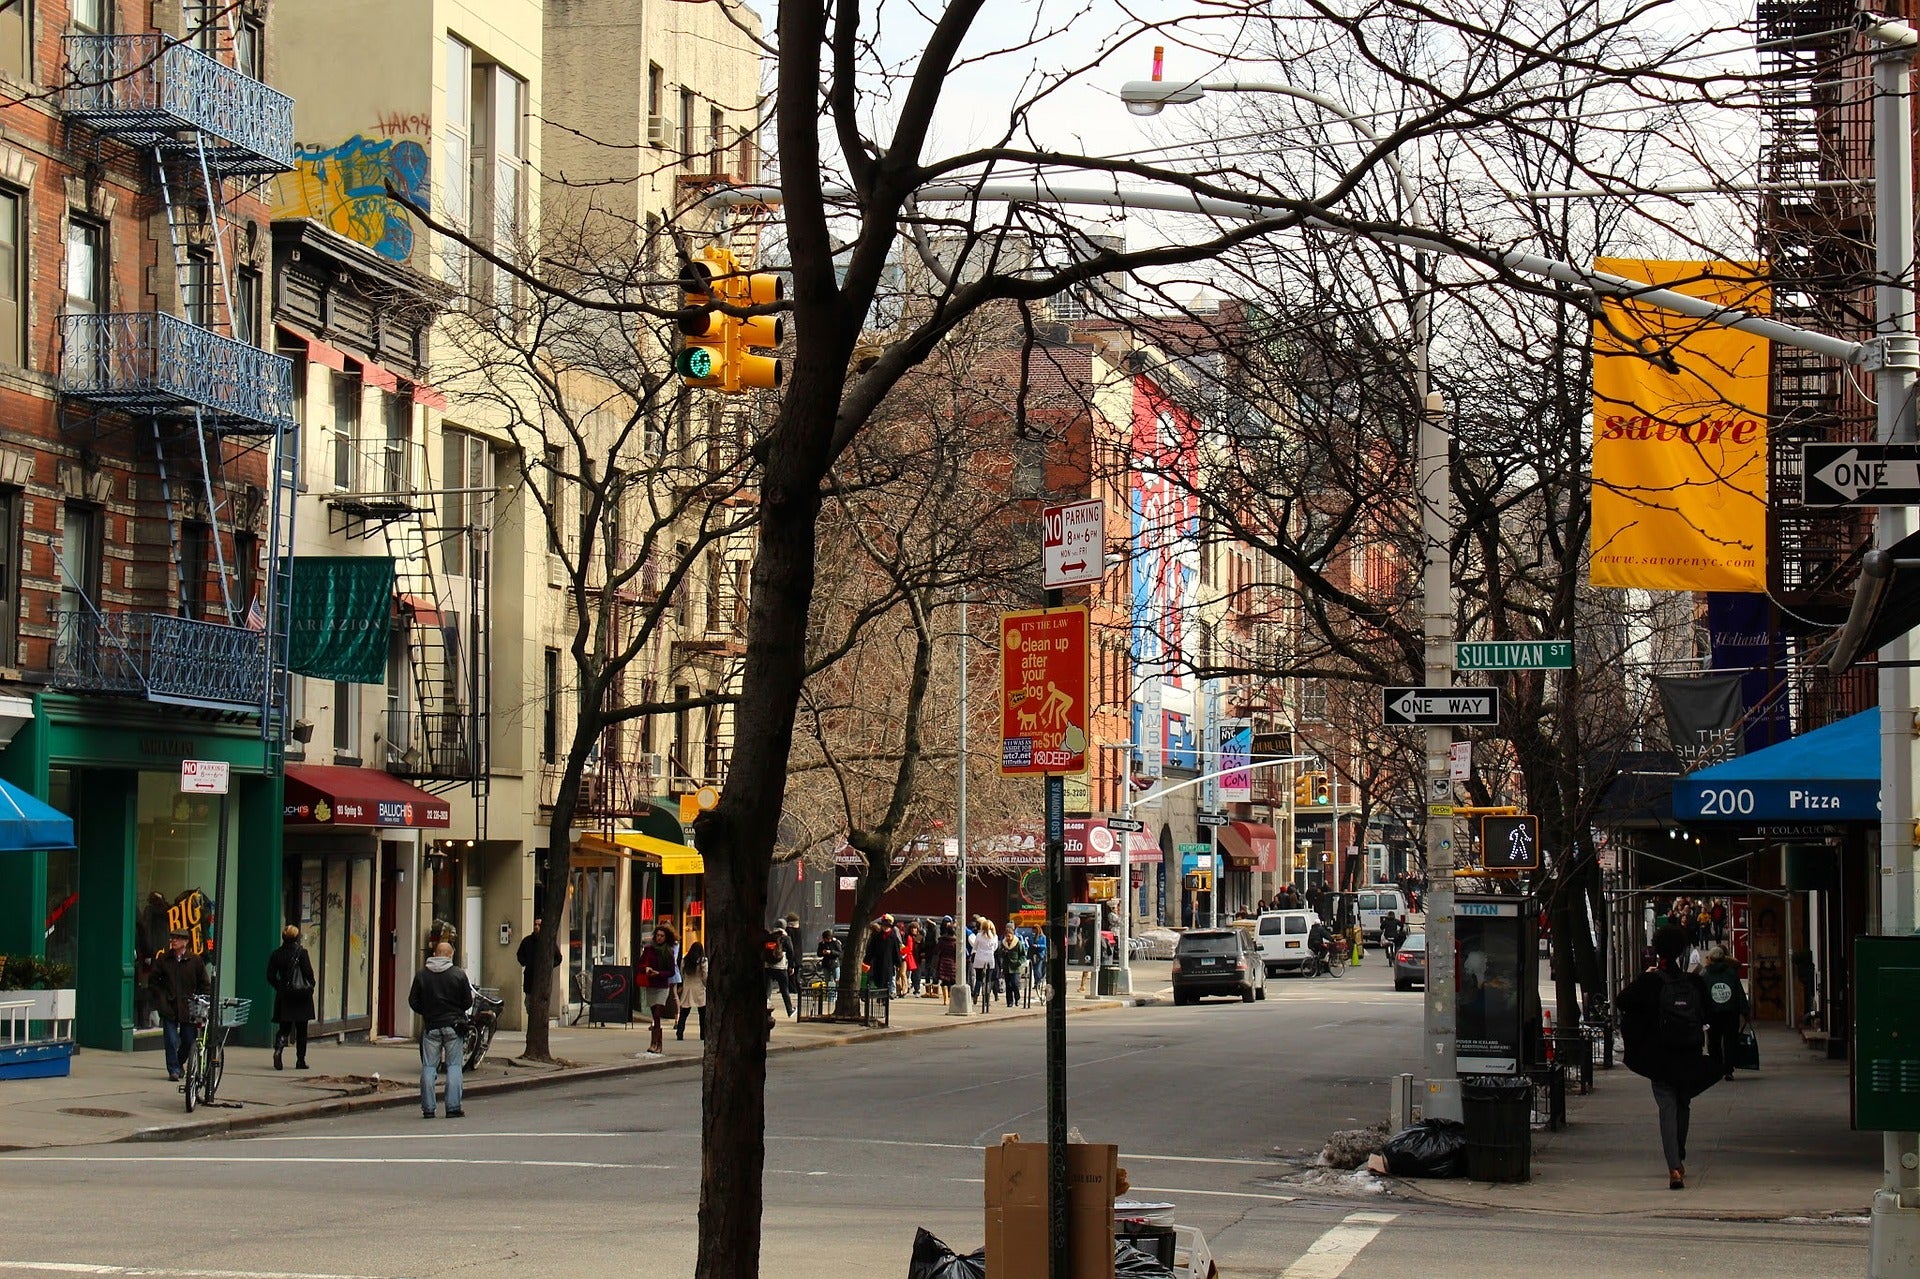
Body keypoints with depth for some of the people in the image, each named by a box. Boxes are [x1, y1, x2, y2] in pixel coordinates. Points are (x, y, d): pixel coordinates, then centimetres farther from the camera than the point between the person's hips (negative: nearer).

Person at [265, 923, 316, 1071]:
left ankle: (279, 1048, -22)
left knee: (284, 1027, 7)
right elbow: (308, 973, -10)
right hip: (301, 996, -3)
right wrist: (310, 986, 7)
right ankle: (300, 1060, 9)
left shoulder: (276, 954, 2)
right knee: (301, 1029, 7)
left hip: (283, 996, 3)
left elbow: (270, 976, 3)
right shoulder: (301, 952, -9)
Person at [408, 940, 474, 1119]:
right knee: (454, 1065, 3)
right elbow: (468, 1002, -1)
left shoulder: (421, 975, 0)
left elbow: (413, 1002, 3)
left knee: (428, 1066, 5)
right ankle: (453, 1107, -1)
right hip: (453, 1025, -1)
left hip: (430, 1025, 1)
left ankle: (428, 1108, 3)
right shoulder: (459, 975, -4)